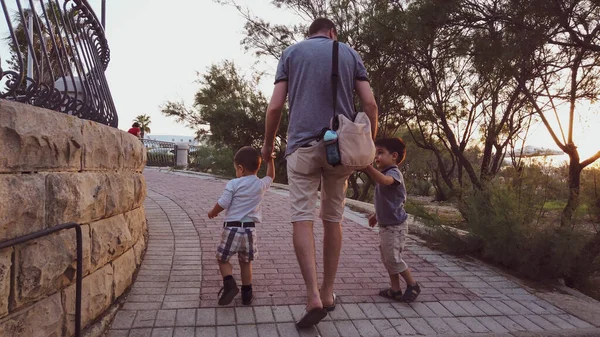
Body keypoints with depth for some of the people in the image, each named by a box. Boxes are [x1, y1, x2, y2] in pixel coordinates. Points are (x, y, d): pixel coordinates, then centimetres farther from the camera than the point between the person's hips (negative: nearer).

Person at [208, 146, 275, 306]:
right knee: (246, 262, 18)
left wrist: (212, 212, 11)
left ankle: (229, 283, -9)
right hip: (250, 229, 4)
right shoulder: (262, 185, 3)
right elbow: (271, 176, 25)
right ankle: (246, 294, 22)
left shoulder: (233, 184, -9)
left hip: (232, 228, -4)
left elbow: (222, 204, -8)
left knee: (222, 258, 12)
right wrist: (269, 159, 30)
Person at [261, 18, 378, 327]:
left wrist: (268, 143, 15)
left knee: (302, 218, -2)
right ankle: (327, 292, 18)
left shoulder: (291, 52, 12)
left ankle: (313, 296, -14)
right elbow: (370, 104, 3)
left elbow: (275, 106, 2)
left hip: (303, 144, -2)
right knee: (333, 219, 10)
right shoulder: (350, 53, 15)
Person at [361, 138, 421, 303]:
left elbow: (384, 180, -44)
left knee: (393, 258, -4)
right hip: (385, 225, 10)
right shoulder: (385, 174, 12)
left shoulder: (394, 173, -18)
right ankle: (395, 289, 23)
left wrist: (366, 166, -55)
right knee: (387, 258, 13)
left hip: (395, 226, -10)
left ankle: (413, 285, 16)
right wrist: (376, 215, 23)